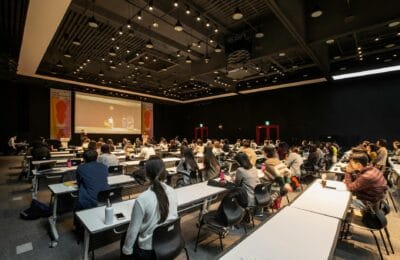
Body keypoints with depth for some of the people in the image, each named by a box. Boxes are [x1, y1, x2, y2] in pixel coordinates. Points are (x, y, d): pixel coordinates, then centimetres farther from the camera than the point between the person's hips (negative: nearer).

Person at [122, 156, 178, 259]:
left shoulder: (142, 199, -27)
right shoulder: (173, 192, -12)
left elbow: (133, 229, -16)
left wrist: (126, 250, 2)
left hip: (148, 249, -5)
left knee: (124, 240, 24)